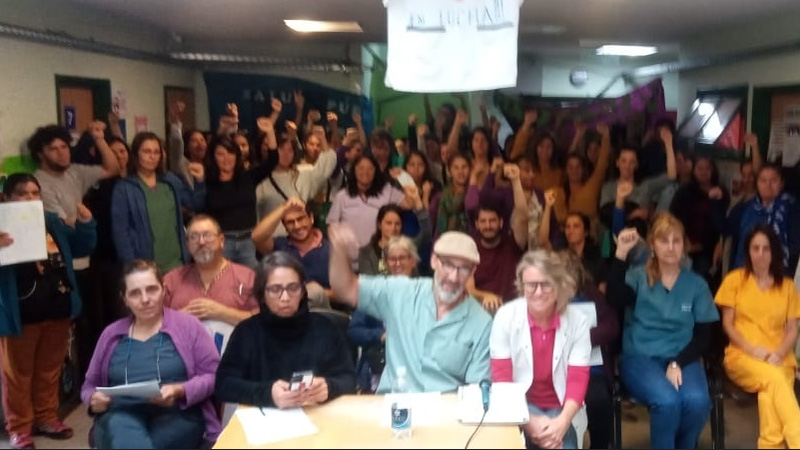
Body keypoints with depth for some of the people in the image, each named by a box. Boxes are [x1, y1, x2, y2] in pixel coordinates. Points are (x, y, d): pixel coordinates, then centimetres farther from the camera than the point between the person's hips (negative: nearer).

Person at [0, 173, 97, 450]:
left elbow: (81, 248, 14)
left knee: (50, 368, 17)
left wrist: (85, 224, -3)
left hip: (58, 310, 5)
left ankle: (46, 417, 32)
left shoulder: (53, 222, 8)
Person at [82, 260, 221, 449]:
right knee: (119, 429, -35)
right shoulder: (111, 334, 18)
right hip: (120, 416, 3)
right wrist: (94, 399, 1)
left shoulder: (187, 325, 7)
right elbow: (89, 385, 25)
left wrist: (179, 391, -15)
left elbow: (213, 375, 2)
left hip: (177, 415, -2)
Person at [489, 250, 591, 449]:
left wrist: (562, 422, -23)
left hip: (561, 409, 2)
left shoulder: (578, 321, -5)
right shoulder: (506, 315, -10)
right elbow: (501, 378, -10)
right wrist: (528, 421, -22)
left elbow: (578, 380, -6)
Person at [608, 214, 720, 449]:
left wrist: (677, 364, -11)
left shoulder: (697, 284, 8)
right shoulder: (638, 277, 2)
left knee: (697, 401, -28)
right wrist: (621, 254, -27)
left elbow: (702, 336, 5)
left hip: (682, 359, 2)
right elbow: (616, 300, -19)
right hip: (640, 357, -2)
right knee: (667, 401, -31)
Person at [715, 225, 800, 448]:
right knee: (774, 379, -36)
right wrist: (752, 349, -12)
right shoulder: (734, 280, 8)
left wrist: (779, 354, -10)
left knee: (769, 392, -34)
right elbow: (727, 324, 4)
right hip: (741, 355, -2)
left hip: (779, 360, 2)